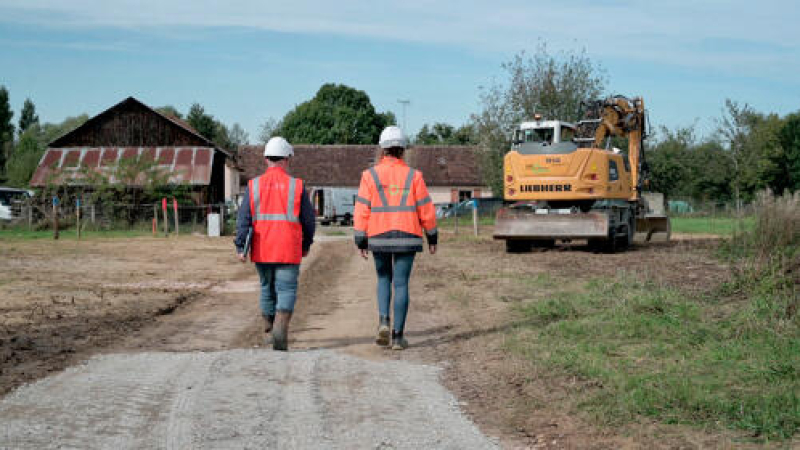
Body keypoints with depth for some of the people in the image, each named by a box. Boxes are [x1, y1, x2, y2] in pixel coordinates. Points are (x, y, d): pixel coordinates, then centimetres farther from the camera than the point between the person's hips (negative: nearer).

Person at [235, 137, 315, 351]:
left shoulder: (253, 185, 1)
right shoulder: (296, 186, -2)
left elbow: (244, 218, -5)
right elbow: (308, 220, 4)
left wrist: (241, 247, -5)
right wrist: (306, 245, 18)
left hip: (262, 251, 3)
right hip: (288, 251, -3)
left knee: (267, 287, 19)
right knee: (286, 290, -3)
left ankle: (268, 326, 31)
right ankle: (280, 330, -22)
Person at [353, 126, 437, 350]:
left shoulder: (371, 175, -3)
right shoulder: (413, 176, -3)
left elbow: (362, 210, -6)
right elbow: (426, 209, 0)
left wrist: (361, 241, -1)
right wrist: (432, 237, 12)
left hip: (379, 239, 1)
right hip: (406, 239, -1)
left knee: (384, 279, 20)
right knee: (401, 284, 5)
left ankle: (384, 321, -1)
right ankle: (397, 336, 3)